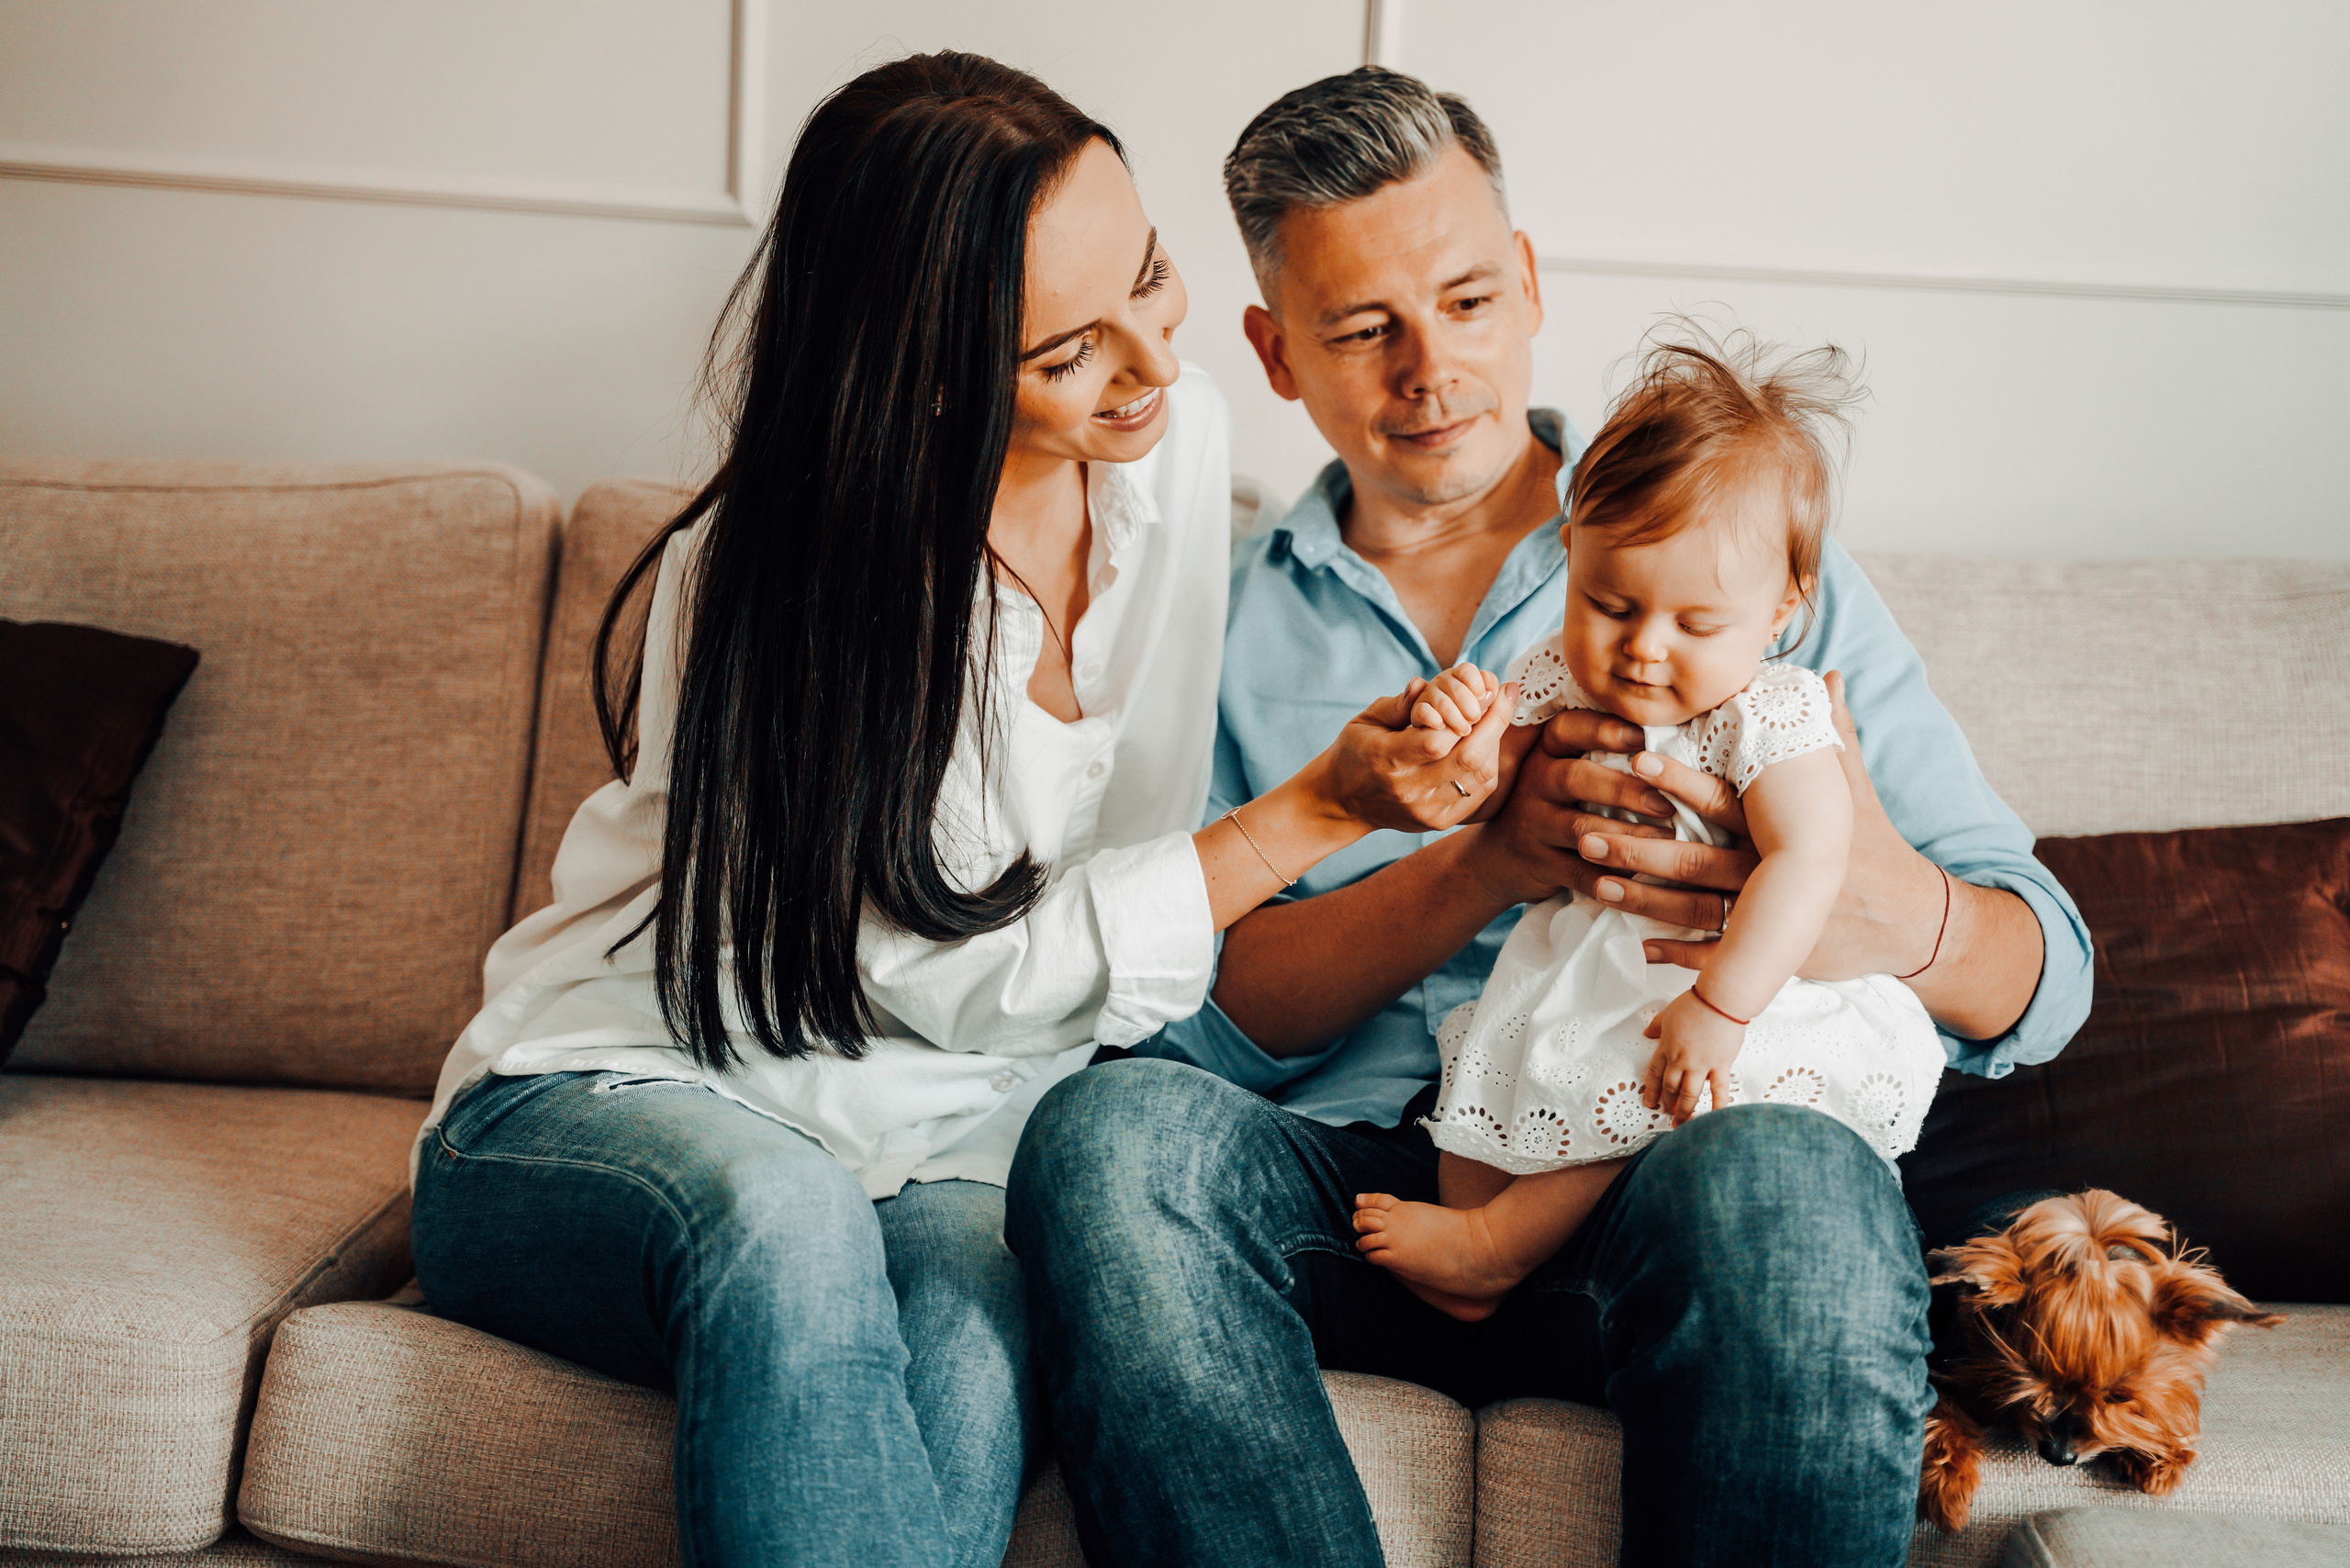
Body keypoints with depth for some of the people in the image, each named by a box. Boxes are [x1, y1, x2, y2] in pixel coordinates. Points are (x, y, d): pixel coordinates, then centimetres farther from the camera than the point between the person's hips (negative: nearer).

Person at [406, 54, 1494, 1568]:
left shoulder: (1183, 437, -2)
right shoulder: (754, 588, -19)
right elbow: (960, 978, -17)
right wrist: (1319, 810, -20)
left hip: (943, 1138, 4)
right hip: (618, 1105, -3)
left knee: (973, 1341, -33)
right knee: (788, 1218, -40)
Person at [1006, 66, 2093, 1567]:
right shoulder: (1227, 616, 17)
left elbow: (2045, 974, 8)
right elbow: (1214, 1019, 3)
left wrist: (1902, 918, -18)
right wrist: (1485, 863, -14)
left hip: (1658, 1174, -1)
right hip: (1347, 1181, 1)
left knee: (1796, 1186, -36)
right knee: (1112, 1130, -32)